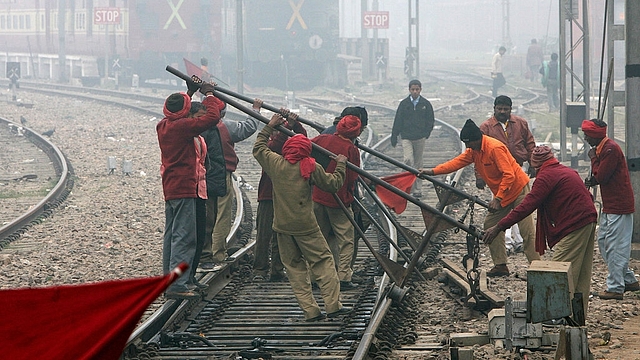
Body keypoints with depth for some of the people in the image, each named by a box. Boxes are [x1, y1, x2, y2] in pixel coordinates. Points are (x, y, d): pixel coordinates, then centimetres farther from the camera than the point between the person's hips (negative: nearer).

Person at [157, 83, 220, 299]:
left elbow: (179, 115, 31)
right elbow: (212, 117, -18)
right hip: (184, 189, -9)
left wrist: (190, 92, 32)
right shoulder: (182, 126, -16)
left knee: (171, 236, 14)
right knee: (184, 237, -10)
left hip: (170, 189, 9)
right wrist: (208, 95, -3)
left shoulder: (162, 126, 9)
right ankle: (177, 285, -14)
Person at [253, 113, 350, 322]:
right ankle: (333, 305, -1)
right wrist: (340, 165, 19)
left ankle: (310, 310, 5)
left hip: (282, 226, 3)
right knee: (323, 261, 5)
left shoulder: (275, 163, 1)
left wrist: (269, 126, 27)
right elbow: (333, 184, 3)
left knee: (294, 266, 9)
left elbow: (258, 149, 19)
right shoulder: (311, 167, -6)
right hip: (305, 225, -3)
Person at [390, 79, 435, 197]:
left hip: (420, 138, 1)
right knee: (408, 160, -17)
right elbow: (397, 121, 5)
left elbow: (431, 120, 10)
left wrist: (426, 133, -2)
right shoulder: (404, 104, 3)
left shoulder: (426, 104, 4)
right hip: (406, 137, -1)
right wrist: (394, 137, 2)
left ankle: (417, 189, 11)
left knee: (418, 163, 6)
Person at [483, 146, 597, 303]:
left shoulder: (546, 176, -10)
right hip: (589, 221, 10)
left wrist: (499, 227, -17)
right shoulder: (567, 171, 18)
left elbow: (527, 206, -17)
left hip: (574, 226, -10)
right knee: (582, 276, 13)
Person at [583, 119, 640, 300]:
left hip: (619, 206, -11)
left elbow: (601, 176, -20)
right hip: (610, 205, 11)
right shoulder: (602, 148, 13)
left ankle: (615, 288, -4)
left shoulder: (611, 149, -19)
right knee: (603, 241, 16)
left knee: (615, 246, -8)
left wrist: (593, 158, -4)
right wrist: (592, 181, -4)